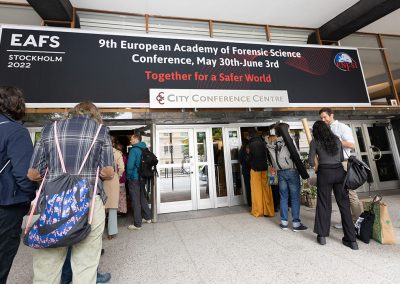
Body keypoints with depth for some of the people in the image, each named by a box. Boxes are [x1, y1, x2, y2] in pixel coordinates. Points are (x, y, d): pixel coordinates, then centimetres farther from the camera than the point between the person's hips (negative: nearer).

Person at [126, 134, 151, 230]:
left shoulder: (134, 150, -15)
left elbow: (130, 166, -19)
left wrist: (128, 177, -5)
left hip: (134, 179, -7)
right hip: (142, 178, 7)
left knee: (136, 201, 1)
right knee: (142, 198, 19)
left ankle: (137, 224, 11)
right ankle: (148, 217, 30)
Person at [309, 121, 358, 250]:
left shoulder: (315, 142, -2)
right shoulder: (337, 139, 9)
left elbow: (311, 161, -4)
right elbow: (342, 158, 14)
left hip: (324, 173, -3)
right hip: (339, 172, 3)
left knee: (324, 204, 7)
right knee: (344, 205, 9)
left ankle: (322, 236, 16)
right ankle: (351, 239, 14)